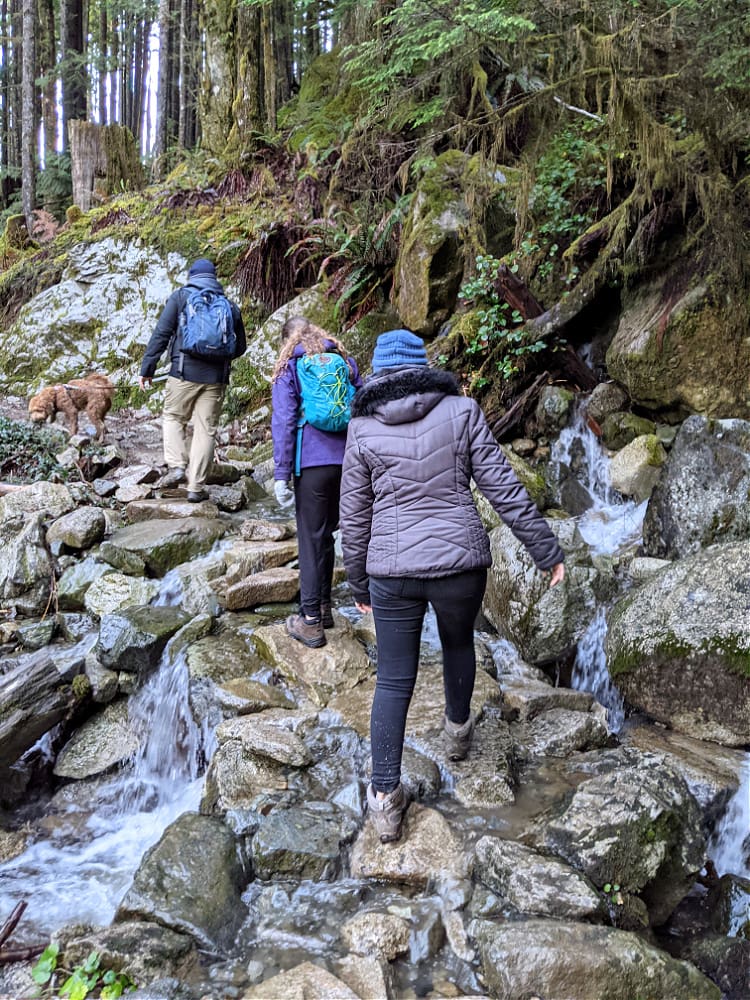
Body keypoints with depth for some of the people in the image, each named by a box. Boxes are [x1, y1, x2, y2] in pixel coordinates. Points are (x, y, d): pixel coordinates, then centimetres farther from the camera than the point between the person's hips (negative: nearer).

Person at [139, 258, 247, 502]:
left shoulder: (180, 297, 5)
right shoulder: (229, 305, 13)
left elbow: (161, 334, -3)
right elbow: (240, 346, 18)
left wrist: (147, 368, 0)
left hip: (185, 372, -2)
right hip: (216, 377, 2)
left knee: (173, 418, 15)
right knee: (206, 429, 4)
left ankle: (177, 466, -4)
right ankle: (196, 487, 3)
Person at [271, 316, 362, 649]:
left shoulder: (288, 366, 2)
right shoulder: (345, 360, 14)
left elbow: (283, 421, -7)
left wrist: (281, 474, -7)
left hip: (311, 462, -4)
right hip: (346, 459, 5)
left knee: (311, 538, -1)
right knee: (325, 533, 17)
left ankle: (311, 621, 1)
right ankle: (323, 606, 26)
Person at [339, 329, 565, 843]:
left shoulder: (363, 428, 0)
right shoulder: (461, 410, -2)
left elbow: (354, 516, 5)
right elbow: (504, 488, -4)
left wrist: (359, 583, 17)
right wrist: (547, 550, 3)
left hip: (391, 570, 0)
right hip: (459, 562, 0)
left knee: (393, 681, 9)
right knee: (459, 641, 28)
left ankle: (385, 798, 9)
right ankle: (458, 729, 49)